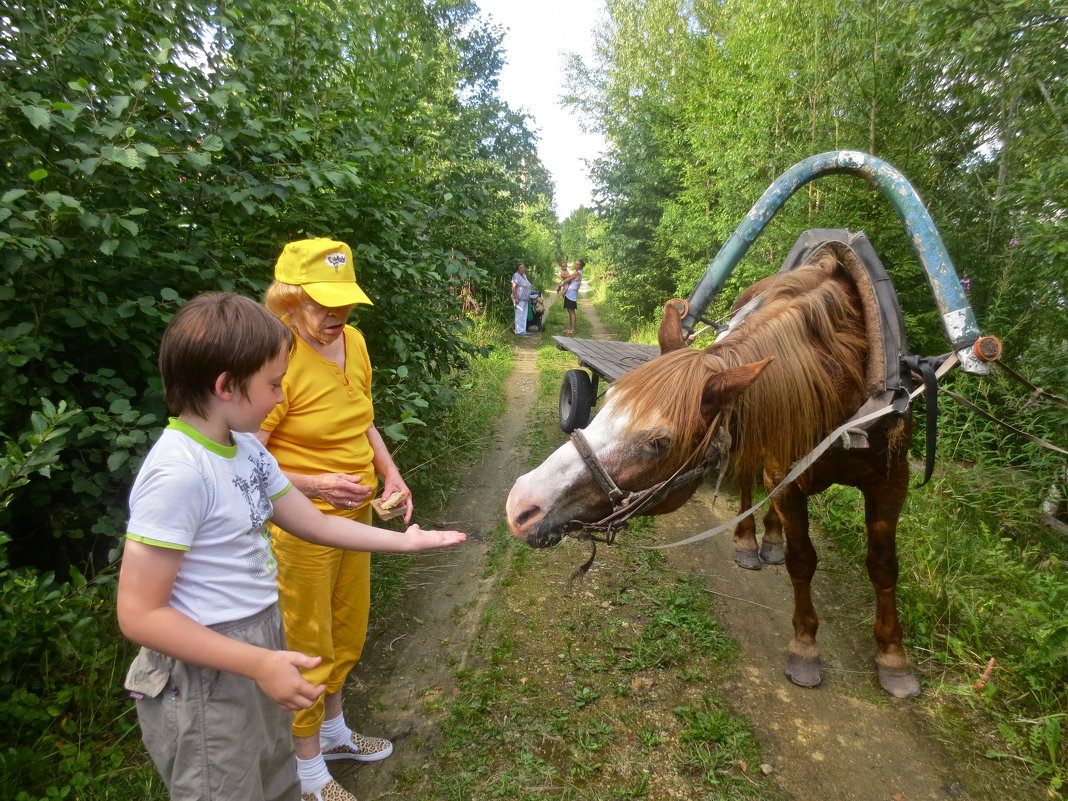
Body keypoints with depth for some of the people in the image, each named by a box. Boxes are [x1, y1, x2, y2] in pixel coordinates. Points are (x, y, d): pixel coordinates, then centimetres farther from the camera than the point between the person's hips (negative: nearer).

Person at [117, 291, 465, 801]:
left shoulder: (247, 449, 0)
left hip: (259, 645, 8)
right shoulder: (179, 472, -25)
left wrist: (405, 541, 12)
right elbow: (139, 614, -23)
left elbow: (317, 525, 9)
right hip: (206, 677, -8)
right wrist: (259, 663, -25)